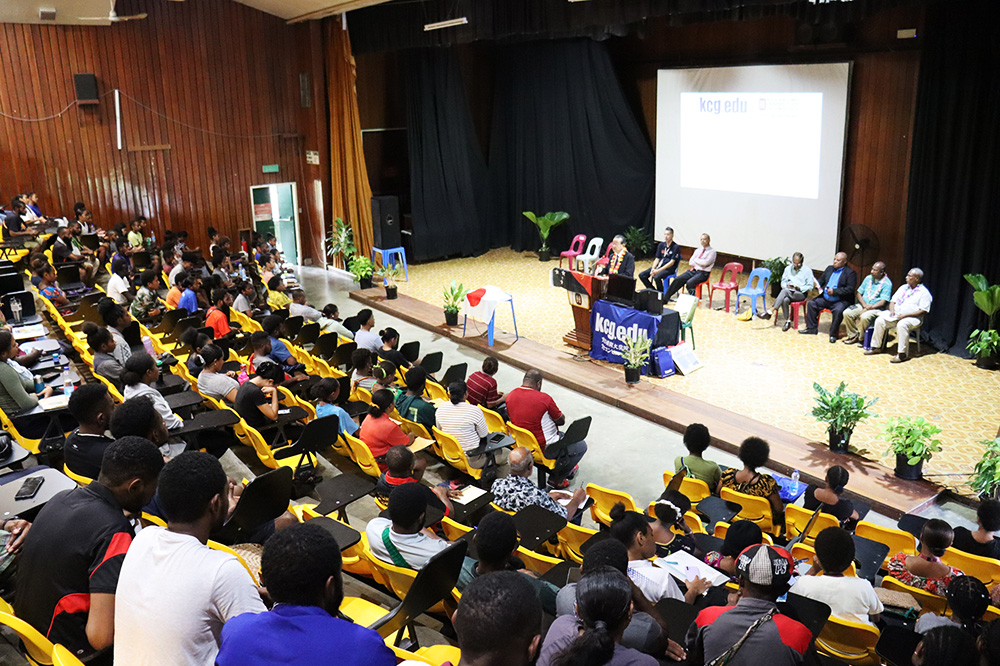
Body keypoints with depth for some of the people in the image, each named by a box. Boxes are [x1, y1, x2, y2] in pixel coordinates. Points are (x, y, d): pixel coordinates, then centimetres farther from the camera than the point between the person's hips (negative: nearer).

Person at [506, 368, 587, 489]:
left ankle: (568, 469, 40)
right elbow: (561, 421, -9)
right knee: (581, 446, 11)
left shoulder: (510, 396, -6)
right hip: (545, 449, -8)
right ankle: (556, 479, 16)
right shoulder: (544, 398, -23)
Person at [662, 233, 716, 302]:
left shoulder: (712, 252, 0)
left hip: (703, 273, -6)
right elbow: (690, 262, 9)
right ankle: (665, 298, -12)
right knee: (677, 279, -14)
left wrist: (696, 260, 0)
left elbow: (705, 263, -16)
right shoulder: (698, 250, 19)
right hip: (693, 270, 6)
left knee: (690, 282, -34)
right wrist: (700, 263, -6)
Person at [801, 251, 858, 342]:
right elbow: (821, 280, 23)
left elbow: (850, 289, -15)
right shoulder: (829, 268, 15)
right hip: (825, 299, 7)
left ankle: (833, 334, -18)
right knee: (811, 303, -8)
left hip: (840, 301, -7)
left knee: (838, 311, -33)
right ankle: (812, 328, 1)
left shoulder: (850, 272, -6)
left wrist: (834, 291, -21)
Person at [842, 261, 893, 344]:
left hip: (876, 308, -6)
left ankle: (861, 338, -11)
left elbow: (883, 302, -16)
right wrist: (864, 305, -8)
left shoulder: (887, 283, -9)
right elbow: (859, 293, 11)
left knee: (864, 317, -35)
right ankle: (853, 335, -3)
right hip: (863, 305, 6)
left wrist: (869, 308, -22)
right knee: (847, 313, -17)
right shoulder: (868, 278, 9)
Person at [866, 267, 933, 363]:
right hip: (896, 314, 7)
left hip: (913, 318, -6)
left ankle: (903, 354, -34)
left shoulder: (924, 293, -4)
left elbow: (923, 311, -13)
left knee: (902, 325, -37)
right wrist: (892, 310, -3)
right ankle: (876, 347, -6)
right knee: (880, 320, -15)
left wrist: (906, 315, -20)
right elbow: (893, 301, 20)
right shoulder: (903, 288, 18)